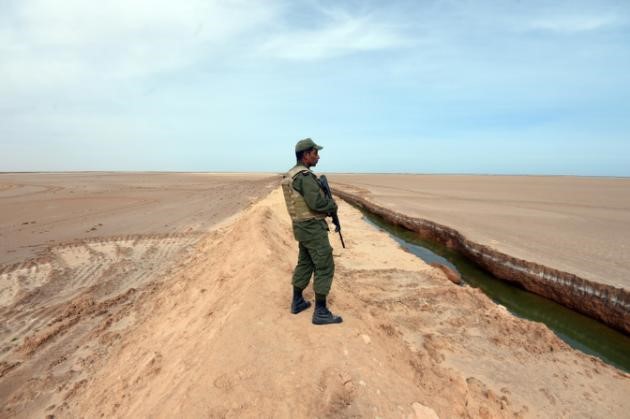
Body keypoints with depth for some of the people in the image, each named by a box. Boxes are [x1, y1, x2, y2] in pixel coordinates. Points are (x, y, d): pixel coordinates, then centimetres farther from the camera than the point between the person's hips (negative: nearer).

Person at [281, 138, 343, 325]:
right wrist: (332, 205, -8)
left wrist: (326, 207, 10)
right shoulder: (305, 176, -21)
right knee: (325, 267, -2)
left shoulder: (291, 175, 12)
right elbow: (317, 203, -28)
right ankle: (320, 312, 4)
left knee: (304, 263, 19)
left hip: (301, 226, 10)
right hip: (313, 228, -10)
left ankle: (297, 302, 29)